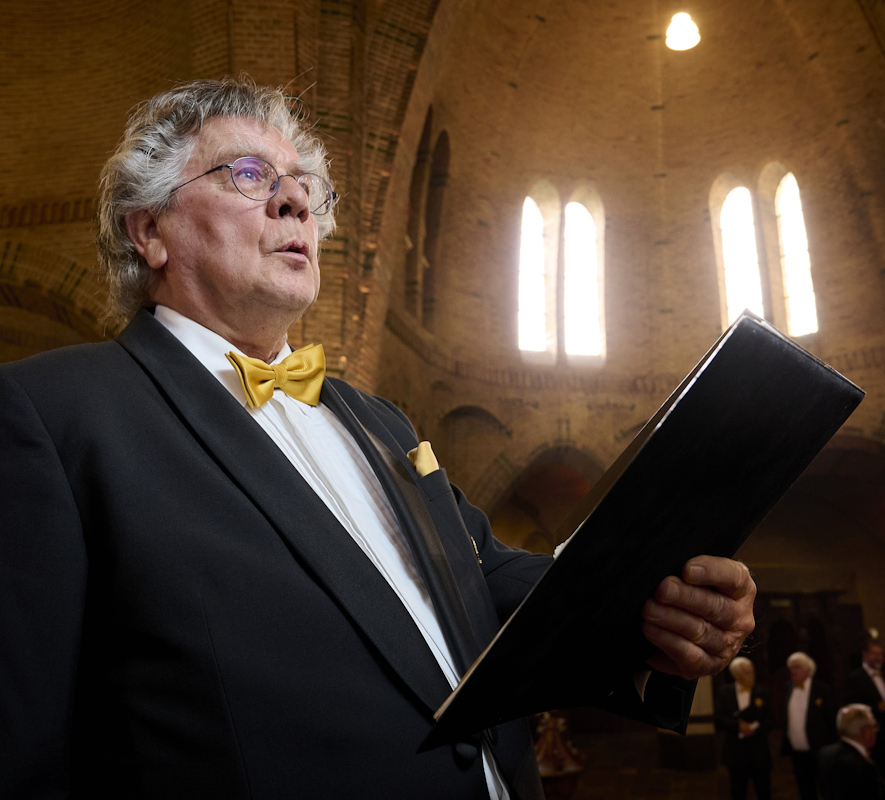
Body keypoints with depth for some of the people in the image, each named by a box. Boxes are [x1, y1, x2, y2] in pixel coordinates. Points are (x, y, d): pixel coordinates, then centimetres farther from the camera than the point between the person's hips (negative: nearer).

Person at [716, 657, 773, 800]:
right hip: (736, 753, 0)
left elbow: (768, 722, -1)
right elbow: (720, 720, -4)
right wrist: (739, 726, -17)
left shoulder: (761, 693, 3)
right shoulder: (725, 692, 2)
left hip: (759, 751, 0)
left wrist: (753, 728, -17)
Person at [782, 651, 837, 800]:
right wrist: (785, 745, 8)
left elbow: (831, 719, -8)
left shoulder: (821, 689, -10)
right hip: (797, 752, 5)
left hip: (818, 752, -5)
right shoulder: (790, 688, 6)